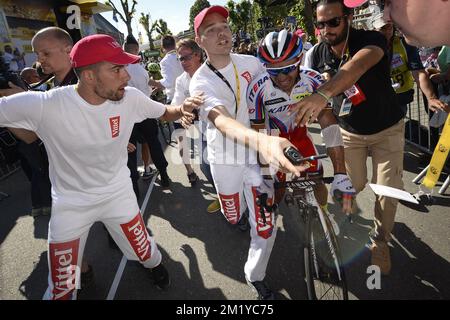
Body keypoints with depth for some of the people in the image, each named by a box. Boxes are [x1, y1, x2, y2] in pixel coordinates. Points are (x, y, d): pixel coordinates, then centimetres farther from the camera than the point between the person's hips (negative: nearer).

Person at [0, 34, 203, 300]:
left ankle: (155, 264, 53)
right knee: (62, 288, 12)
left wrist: (182, 108, -22)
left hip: (119, 194, 2)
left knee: (142, 249, 17)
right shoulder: (42, 105, -25)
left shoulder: (131, 98, -16)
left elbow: (165, 113, -2)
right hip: (70, 203, -1)